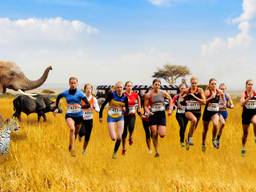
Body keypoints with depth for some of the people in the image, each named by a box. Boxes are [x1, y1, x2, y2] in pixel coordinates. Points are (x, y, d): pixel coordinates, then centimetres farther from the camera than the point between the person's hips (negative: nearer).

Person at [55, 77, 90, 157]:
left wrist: (80, 106, -31)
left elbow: (88, 105, -13)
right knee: (72, 129, -27)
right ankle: (72, 149, -21)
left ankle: (70, 146, 42)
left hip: (78, 115, 1)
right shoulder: (66, 93, -5)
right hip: (69, 115, -1)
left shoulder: (80, 93, -10)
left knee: (75, 132, 14)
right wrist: (56, 107, 15)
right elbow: (58, 97, 18)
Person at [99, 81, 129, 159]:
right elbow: (104, 104, -8)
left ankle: (115, 153, 19)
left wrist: (125, 110, -23)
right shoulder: (111, 94, -13)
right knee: (113, 138, -11)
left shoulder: (125, 97, -5)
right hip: (111, 117, -3)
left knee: (119, 137, -2)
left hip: (120, 118, 3)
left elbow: (127, 110, 1)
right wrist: (100, 116, -8)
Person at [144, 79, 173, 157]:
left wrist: (170, 109, 6)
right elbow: (145, 106, -1)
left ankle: (159, 129, 29)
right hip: (153, 115, -1)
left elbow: (170, 99, 14)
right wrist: (148, 112, -20)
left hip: (162, 114, 1)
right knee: (154, 134, -2)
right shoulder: (148, 95, -5)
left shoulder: (163, 93, -2)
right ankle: (156, 151, 12)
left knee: (162, 135, -9)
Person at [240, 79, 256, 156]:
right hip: (246, 114, 0)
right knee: (245, 133, 11)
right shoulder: (244, 93, -7)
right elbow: (242, 104, -22)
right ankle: (243, 148, 29)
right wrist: (249, 97, -32)